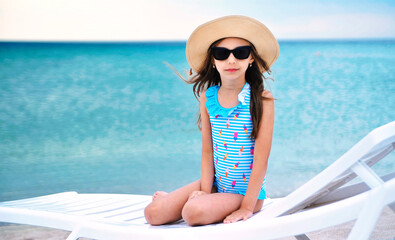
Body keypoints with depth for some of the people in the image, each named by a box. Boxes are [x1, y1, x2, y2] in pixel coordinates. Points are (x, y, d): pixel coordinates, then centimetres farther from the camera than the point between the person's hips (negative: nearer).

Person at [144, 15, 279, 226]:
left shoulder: (261, 99, -15)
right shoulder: (207, 96, -1)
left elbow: (261, 159, -16)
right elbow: (207, 151, 0)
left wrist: (247, 207, -18)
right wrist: (205, 192, -9)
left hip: (247, 191, -4)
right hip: (216, 183, 4)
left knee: (194, 212, -30)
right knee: (153, 213, -9)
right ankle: (170, 199, 25)